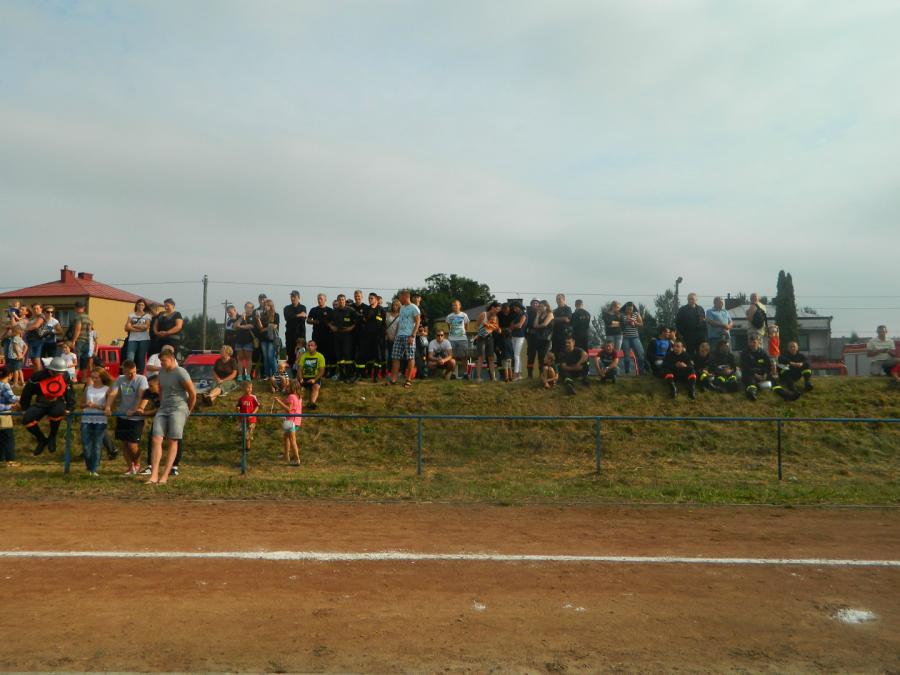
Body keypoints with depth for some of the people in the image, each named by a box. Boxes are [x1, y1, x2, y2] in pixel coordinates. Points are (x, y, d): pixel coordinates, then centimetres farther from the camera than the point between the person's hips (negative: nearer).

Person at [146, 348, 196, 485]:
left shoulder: (181, 373, -11)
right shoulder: (161, 373, 12)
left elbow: (193, 394, -8)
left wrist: (188, 411, 1)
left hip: (178, 409, -7)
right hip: (163, 409, 7)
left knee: (173, 441, -7)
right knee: (156, 439, -6)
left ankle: (165, 475, -8)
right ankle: (154, 475, -8)